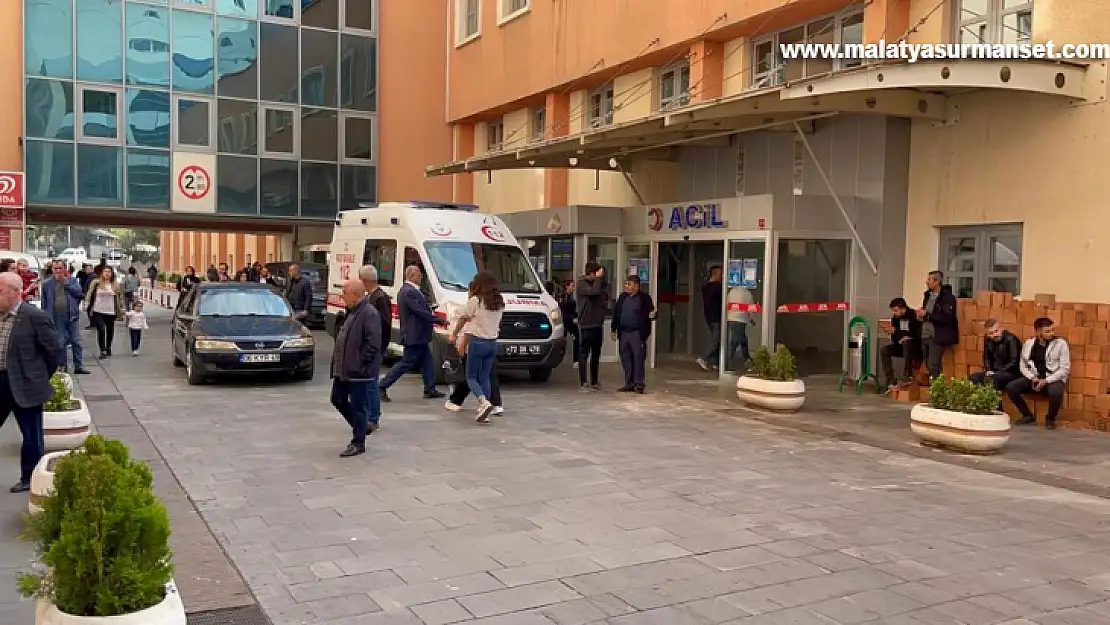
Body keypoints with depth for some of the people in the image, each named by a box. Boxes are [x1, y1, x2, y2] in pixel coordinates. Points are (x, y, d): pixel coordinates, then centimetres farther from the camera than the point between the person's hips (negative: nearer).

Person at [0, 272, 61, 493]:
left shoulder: (34, 316, -15)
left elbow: (54, 348, -9)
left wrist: (41, 376, 1)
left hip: (24, 384, -6)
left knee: (31, 434, 7)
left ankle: (30, 478, 21)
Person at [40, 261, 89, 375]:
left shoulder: (72, 280, 5)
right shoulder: (47, 284, 5)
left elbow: (79, 291, -11)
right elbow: (44, 303, 7)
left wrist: (65, 282, -11)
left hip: (72, 316, 0)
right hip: (57, 318, 0)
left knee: (76, 342, 1)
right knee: (60, 343, 5)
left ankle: (79, 366, 7)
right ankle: (62, 366, 14)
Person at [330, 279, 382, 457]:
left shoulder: (369, 314, -19)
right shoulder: (353, 312, 14)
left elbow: (373, 344, -24)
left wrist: (359, 364, -20)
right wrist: (339, 363, 15)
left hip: (359, 372, -10)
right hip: (344, 369, 10)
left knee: (358, 407, 1)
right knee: (338, 400, 17)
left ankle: (358, 443, 12)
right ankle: (361, 426, 33)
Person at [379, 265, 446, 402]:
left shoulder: (405, 290, 13)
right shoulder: (410, 292, -21)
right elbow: (421, 312, -24)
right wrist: (440, 321, -16)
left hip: (417, 336, 11)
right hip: (414, 336, -11)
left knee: (427, 361, 15)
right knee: (406, 363, -4)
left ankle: (430, 390, 21)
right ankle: (383, 387, 1)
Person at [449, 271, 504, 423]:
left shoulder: (475, 301, -10)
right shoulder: (499, 303, 5)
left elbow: (462, 319, 1)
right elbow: (498, 323, 4)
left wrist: (454, 334, 17)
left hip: (477, 342, -5)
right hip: (493, 343, 5)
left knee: (471, 377, 5)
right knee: (485, 377, 13)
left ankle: (484, 403, -19)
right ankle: (484, 412, 7)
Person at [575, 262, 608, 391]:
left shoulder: (597, 283, 15)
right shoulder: (581, 284, -9)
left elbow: (606, 294, 13)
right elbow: (594, 291, -25)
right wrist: (598, 278, -14)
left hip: (598, 324, 8)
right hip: (586, 325, -8)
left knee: (596, 355, 11)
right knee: (585, 354, -5)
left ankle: (594, 382, 18)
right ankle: (583, 383, -4)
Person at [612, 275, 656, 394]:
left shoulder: (644, 298, -2)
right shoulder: (622, 297, 13)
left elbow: (651, 312, -1)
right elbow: (616, 314, 16)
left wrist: (652, 315, -24)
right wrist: (614, 330, 13)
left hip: (637, 334, -6)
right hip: (623, 333, 6)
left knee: (638, 358, -5)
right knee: (626, 359, 8)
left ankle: (638, 384, -1)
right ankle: (629, 384, 16)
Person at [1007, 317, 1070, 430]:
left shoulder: (1061, 344, -6)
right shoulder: (1028, 344, 5)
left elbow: (1065, 369, -9)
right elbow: (1022, 365, 8)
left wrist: (1046, 381, -19)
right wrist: (1032, 377, -12)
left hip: (1053, 379, -4)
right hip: (1033, 378, 4)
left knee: (1056, 393, -38)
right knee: (1010, 387, -19)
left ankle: (1050, 419, -6)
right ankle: (1028, 416, 2)